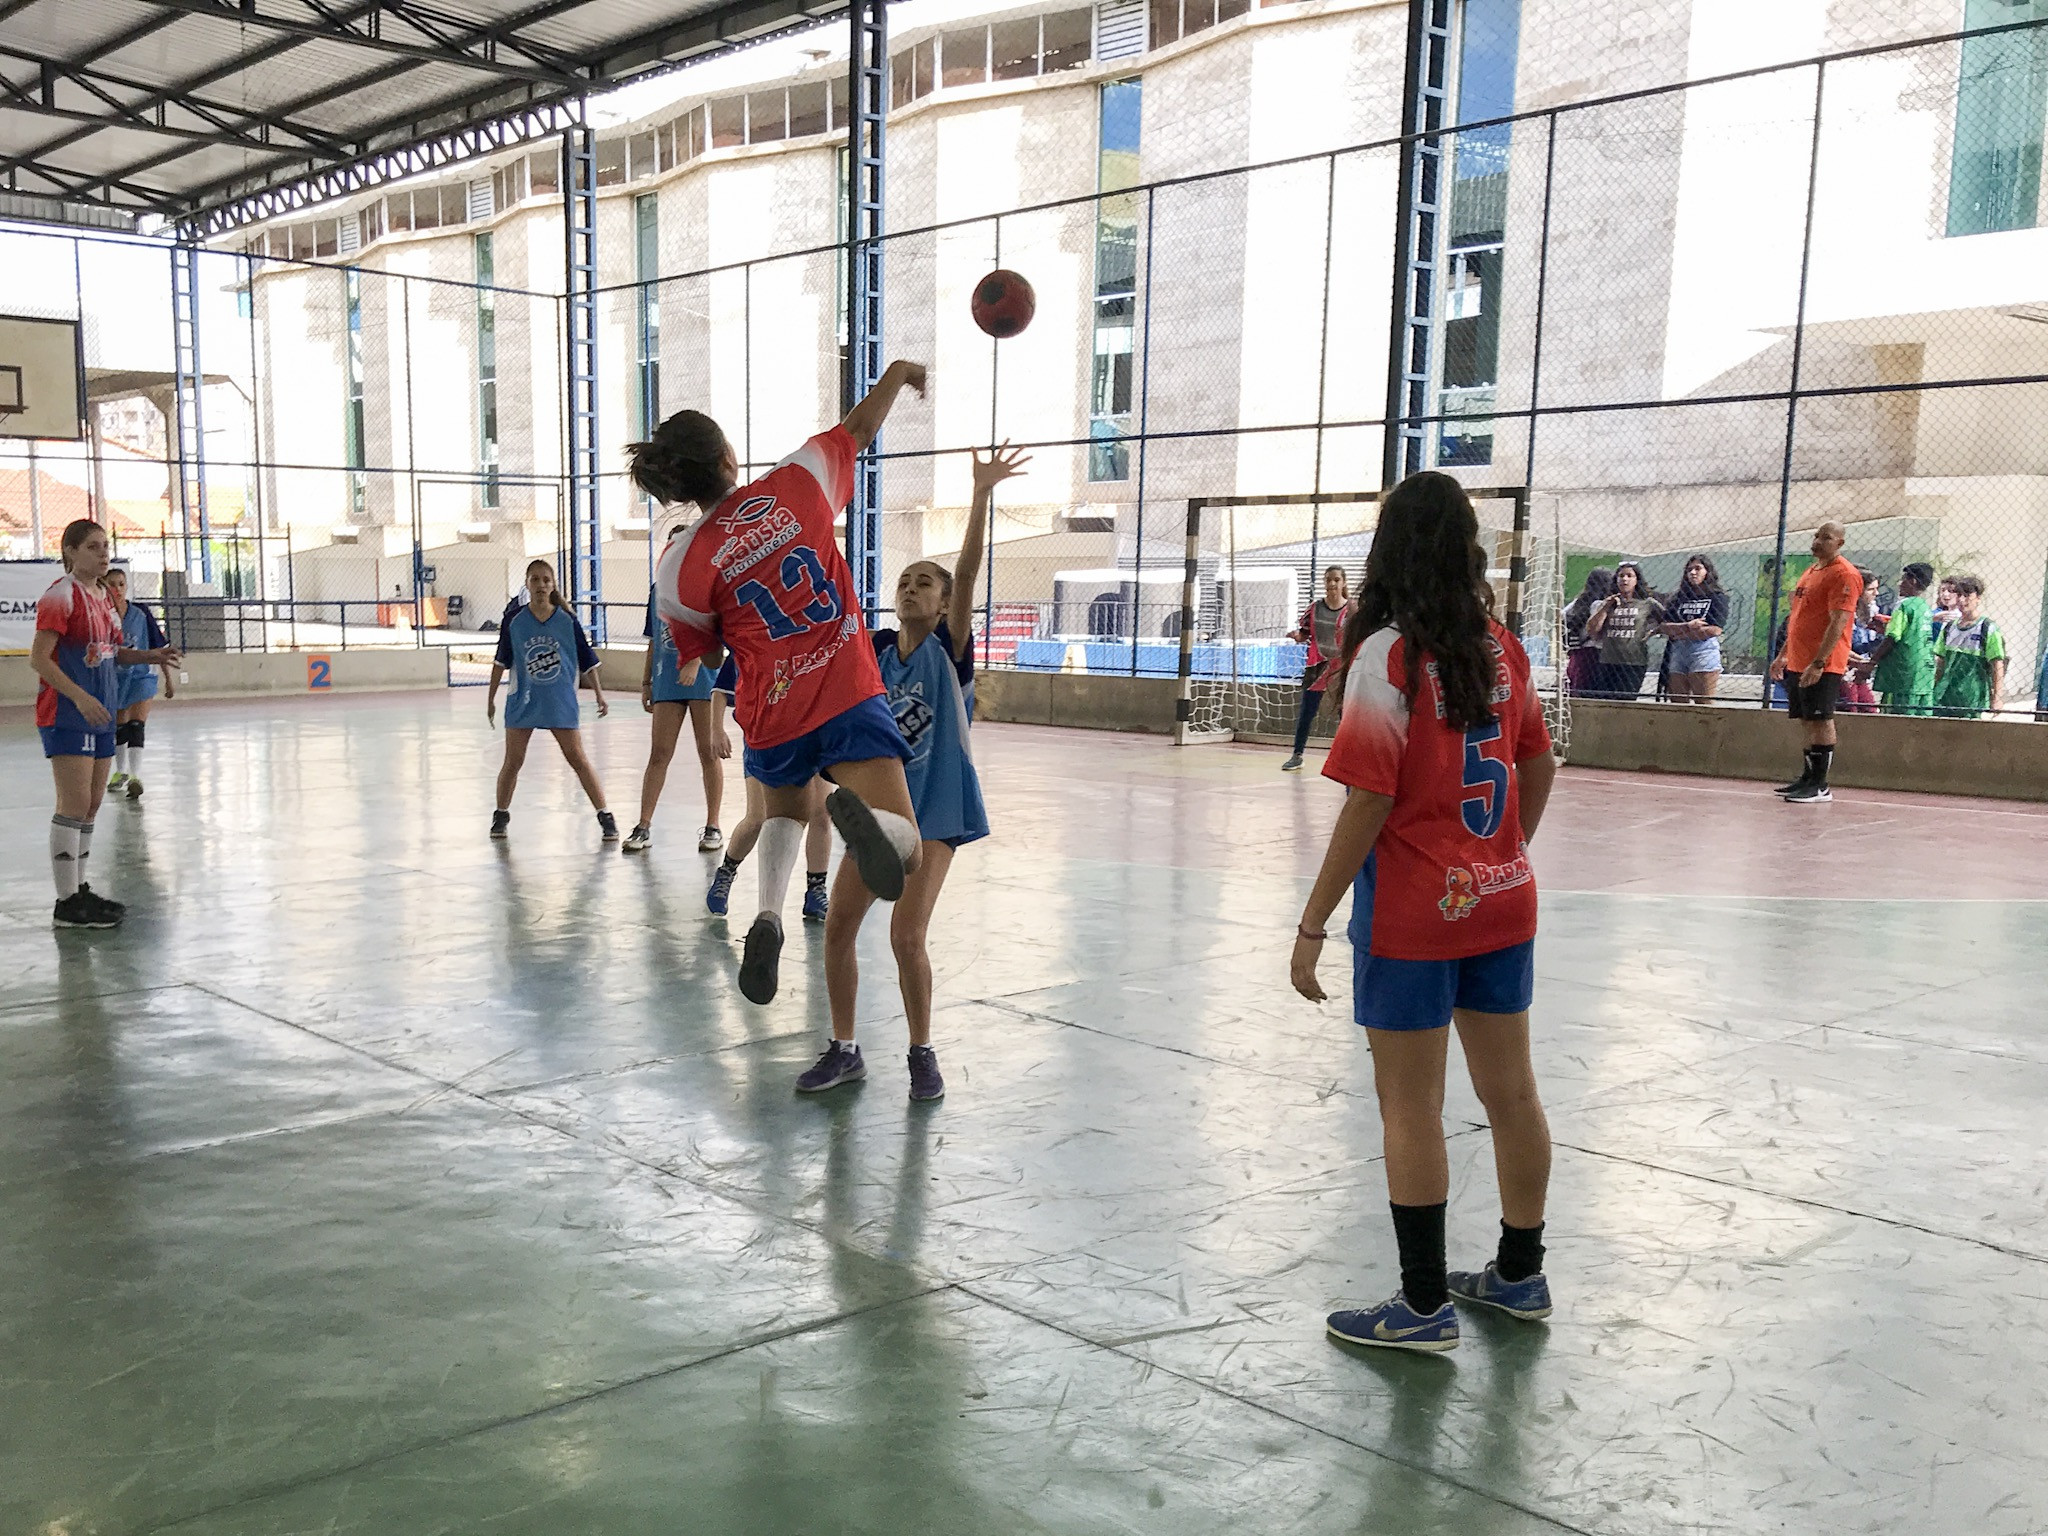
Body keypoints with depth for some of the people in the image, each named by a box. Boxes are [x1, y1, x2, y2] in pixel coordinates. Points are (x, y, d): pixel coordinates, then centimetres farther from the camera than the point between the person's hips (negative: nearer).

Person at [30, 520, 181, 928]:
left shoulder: (101, 597, 14)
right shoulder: (61, 595, -12)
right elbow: (39, 658, -16)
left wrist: (149, 656, 6)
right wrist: (80, 697, -24)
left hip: (99, 714, 9)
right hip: (66, 715, -9)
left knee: (91, 804, 12)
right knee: (74, 804, -9)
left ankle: (80, 890, 21)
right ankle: (67, 902, -4)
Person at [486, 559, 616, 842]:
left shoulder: (568, 620, -4)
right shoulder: (514, 619, -2)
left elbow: (586, 661, 3)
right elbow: (501, 661, 7)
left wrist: (599, 695, 0)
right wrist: (491, 698, 10)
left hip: (561, 703, -1)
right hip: (523, 702, 1)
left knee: (578, 759, -3)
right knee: (512, 762, 6)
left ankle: (605, 816, 2)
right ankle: (501, 816, 26)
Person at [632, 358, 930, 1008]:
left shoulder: (680, 565, -6)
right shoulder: (797, 483, -3)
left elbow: (702, 656, 7)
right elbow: (859, 430, 15)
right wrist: (896, 373, 32)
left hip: (773, 719, 1)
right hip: (849, 698, -1)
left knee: (783, 808, 33)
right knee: (903, 852, -4)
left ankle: (768, 915, 8)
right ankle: (859, 808, -39)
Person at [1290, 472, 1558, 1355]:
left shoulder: (1388, 654, -15)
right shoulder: (1500, 648, 4)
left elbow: (1369, 804, -18)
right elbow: (1540, 770, 13)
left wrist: (1313, 925, -13)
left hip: (1413, 915, -7)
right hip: (1502, 903, 7)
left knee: (1411, 1110, 4)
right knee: (1511, 1092, 16)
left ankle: (1425, 1305, 14)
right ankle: (1519, 1275, 31)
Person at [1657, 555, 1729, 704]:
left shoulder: (1718, 597, 6)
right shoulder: (1678, 598, 18)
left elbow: (1714, 630, -7)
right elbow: (1663, 627, 7)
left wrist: (1678, 633, -3)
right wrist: (1688, 626, -11)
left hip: (1704, 653, -5)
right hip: (1677, 654, 5)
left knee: (1703, 704, -10)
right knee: (1677, 706, 0)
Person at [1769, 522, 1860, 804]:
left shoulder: (1844, 574, -11)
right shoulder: (1810, 571, 19)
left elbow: (1838, 623, -18)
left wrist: (1818, 662, -23)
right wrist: (1783, 654, 23)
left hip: (1822, 666, -9)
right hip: (1798, 662, 9)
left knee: (1820, 720, -7)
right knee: (1806, 721, 12)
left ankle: (1820, 786, -4)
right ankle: (1809, 777, 20)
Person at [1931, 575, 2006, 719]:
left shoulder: (1989, 629, -4)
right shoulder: (1950, 627, 13)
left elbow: (1997, 667, -7)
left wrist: (1996, 700, -12)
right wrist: (1933, 690, 16)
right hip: (1944, 697, 5)